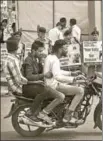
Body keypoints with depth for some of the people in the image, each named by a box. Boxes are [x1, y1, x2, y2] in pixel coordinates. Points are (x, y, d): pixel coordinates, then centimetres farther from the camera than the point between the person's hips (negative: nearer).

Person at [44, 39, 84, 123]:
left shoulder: (50, 57, 12)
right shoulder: (55, 60, -20)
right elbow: (57, 76, -36)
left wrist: (71, 73, 18)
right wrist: (72, 79, -38)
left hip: (50, 84, 11)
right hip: (54, 86, -11)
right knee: (80, 91, -18)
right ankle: (68, 115, -14)